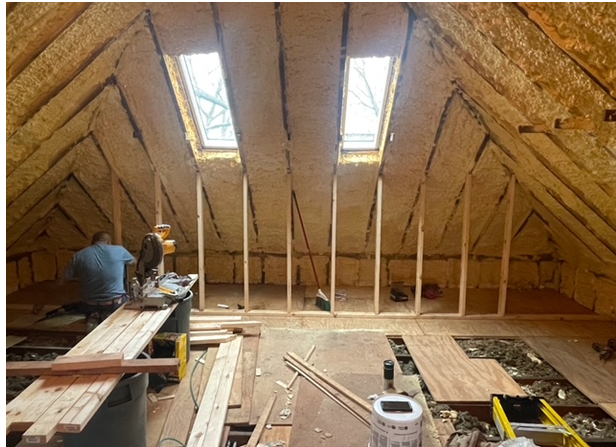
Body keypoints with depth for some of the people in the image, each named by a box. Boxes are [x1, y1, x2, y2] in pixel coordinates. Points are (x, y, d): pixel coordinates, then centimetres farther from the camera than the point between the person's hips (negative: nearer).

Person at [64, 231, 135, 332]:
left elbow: (67, 277, 10)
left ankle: (93, 318, 0)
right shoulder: (119, 250, -5)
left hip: (90, 305, 2)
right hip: (116, 303, -2)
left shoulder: (79, 255, -2)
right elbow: (132, 261, 16)